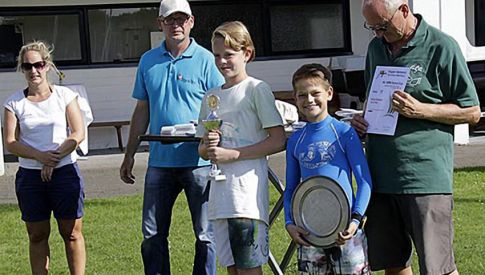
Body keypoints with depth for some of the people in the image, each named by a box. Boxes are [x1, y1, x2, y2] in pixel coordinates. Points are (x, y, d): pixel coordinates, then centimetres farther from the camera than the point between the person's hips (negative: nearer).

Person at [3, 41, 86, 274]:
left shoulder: (64, 95, 2)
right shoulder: (14, 103, 4)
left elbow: (78, 134, -3)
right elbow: (10, 142, -2)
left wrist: (54, 159, -14)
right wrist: (41, 156, -17)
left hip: (65, 172, -1)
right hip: (30, 176, 1)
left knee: (71, 232, 1)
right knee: (37, 235, 6)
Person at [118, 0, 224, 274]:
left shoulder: (206, 60, -3)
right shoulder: (148, 61, 10)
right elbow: (142, 111, 16)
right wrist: (129, 156, 14)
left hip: (198, 161, -4)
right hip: (160, 160, 4)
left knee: (205, 234, 5)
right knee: (152, 235, 8)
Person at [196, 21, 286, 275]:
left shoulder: (256, 89, -3)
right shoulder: (211, 97, 15)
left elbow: (278, 141, -10)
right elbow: (202, 151, 21)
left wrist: (233, 154, -14)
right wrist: (207, 146, -3)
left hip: (248, 192, -6)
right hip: (219, 193, 6)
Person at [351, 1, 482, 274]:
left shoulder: (441, 47, -5)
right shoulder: (376, 47, 14)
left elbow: (472, 112, -3)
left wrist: (420, 110, -16)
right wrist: (361, 119, 6)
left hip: (426, 176, -6)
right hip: (380, 174, 6)